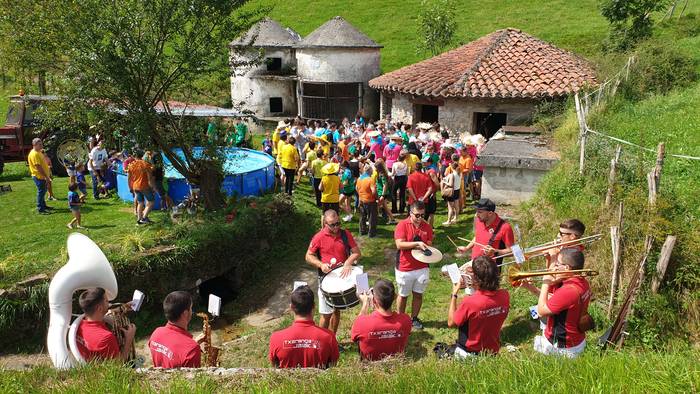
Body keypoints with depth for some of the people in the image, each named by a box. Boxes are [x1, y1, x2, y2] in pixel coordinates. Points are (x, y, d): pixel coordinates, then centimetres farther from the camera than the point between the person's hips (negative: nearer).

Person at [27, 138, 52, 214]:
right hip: (39, 176, -10)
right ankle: (40, 209, 1)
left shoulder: (38, 152, 13)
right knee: (41, 192, -5)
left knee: (43, 191, 18)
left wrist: (48, 175, 21)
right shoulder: (34, 154, -20)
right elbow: (38, 167, -24)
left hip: (43, 176, 10)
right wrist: (46, 176, -24)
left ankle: (43, 205, 30)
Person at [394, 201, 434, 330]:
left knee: (418, 294, 12)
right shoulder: (402, 225, -11)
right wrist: (417, 243, -27)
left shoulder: (427, 227, 3)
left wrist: (425, 247, -13)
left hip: (422, 268, 3)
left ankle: (414, 318, 30)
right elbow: (399, 244, -20)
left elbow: (429, 244, 10)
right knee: (403, 295, 13)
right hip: (404, 268, -3)